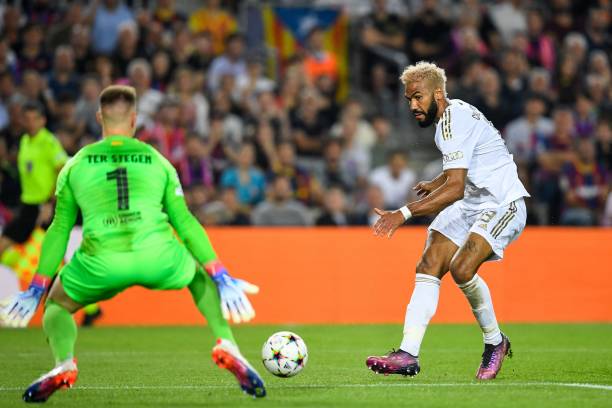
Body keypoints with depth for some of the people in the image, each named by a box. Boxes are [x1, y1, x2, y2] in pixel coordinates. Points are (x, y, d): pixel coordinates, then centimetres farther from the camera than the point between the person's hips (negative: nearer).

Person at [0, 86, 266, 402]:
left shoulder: (75, 165, 18)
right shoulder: (157, 161, 19)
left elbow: (59, 230, 19)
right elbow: (185, 223, 18)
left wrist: (36, 291, 25)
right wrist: (222, 279, 21)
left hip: (101, 265, -1)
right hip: (158, 260, 1)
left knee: (57, 304, 27)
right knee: (201, 276, 33)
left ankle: (63, 364, -3)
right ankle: (227, 349, 13)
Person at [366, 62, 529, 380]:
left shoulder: (455, 122, -21)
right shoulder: (450, 116, 10)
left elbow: (455, 188, -30)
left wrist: (404, 213, -35)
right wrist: (435, 184, 24)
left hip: (503, 204, -10)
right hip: (469, 203, 10)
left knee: (461, 269, -27)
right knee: (428, 268, -6)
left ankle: (495, 342, -3)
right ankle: (408, 355, -13)